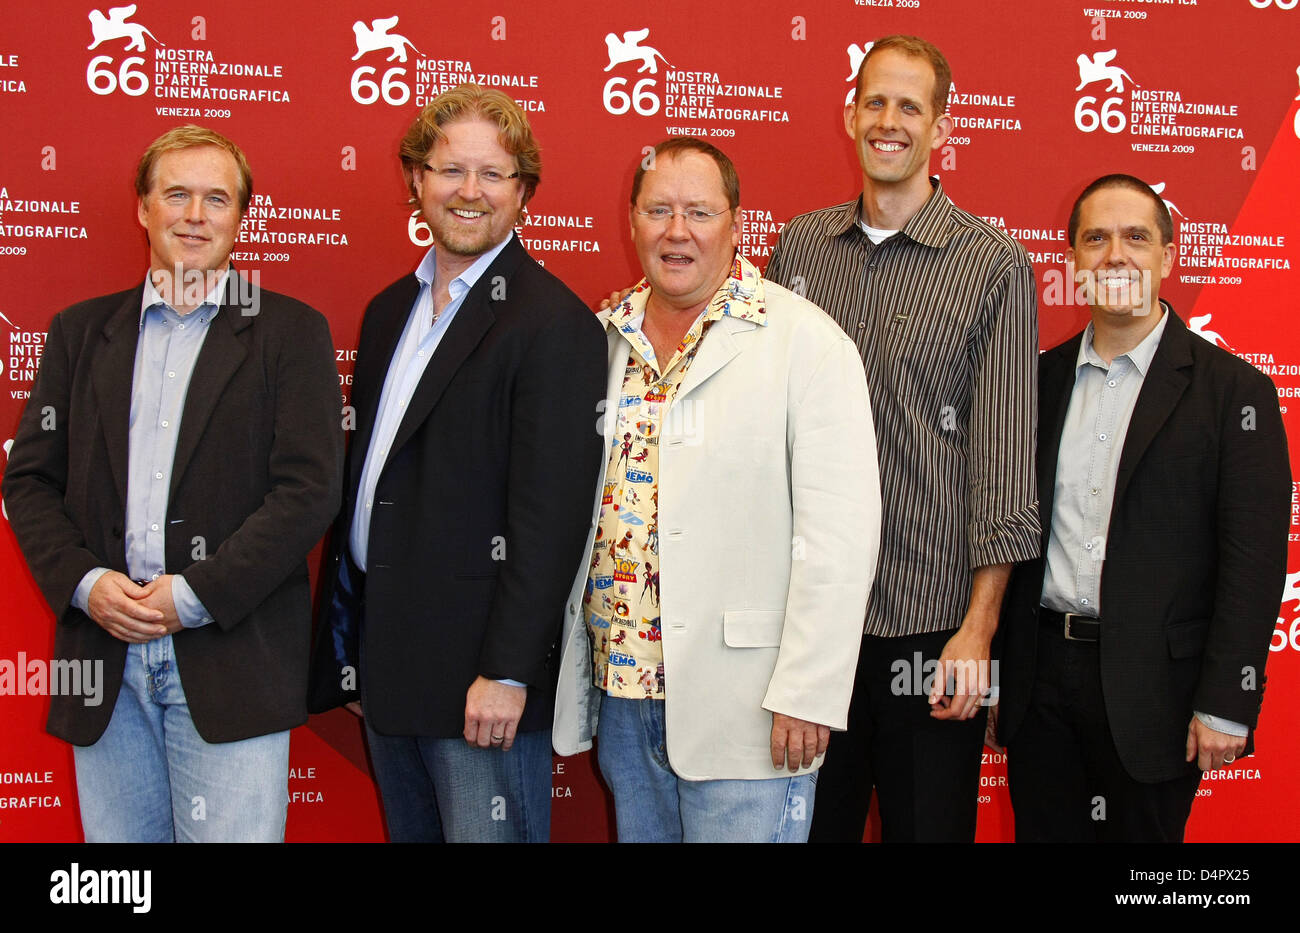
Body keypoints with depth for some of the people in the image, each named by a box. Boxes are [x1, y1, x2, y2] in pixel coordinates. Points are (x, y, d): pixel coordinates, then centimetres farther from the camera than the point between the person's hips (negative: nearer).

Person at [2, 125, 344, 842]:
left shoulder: (290, 333, 2)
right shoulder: (81, 331, 14)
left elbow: (309, 489, -7)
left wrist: (195, 595, -12)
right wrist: (83, 582, -6)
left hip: (231, 657, -3)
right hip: (104, 656, 3)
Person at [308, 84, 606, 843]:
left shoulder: (554, 323, -12)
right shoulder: (390, 310, 13)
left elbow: (548, 515, -18)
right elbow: (366, 473, 15)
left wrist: (508, 672, -20)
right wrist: (348, 642, 15)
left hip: (479, 676, -8)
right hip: (384, 658, 8)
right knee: (410, 831, 18)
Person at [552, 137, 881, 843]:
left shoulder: (805, 342, -9)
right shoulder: (603, 338, 8)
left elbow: (839, 532, -14)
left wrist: (806, 694, -17)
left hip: (740, 707, -5)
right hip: (618, 686, 5)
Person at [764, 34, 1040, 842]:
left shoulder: (995, 267, -4)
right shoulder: (798, 248, 7)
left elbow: (1005, 458, -7)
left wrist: (979, 630, -12)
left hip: (929, 623, -3)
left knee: (928, 821, 10)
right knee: (811, 822, 16)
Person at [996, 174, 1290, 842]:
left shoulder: (1233, 389, -5)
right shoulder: (1041, 379, 7)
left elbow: (1253, 561, -9)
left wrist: (1224, 705, -13)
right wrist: (991, 669, 7)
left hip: (1152, 684, -3)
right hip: (1041, 681, 4)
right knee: (1042, 830, 12)